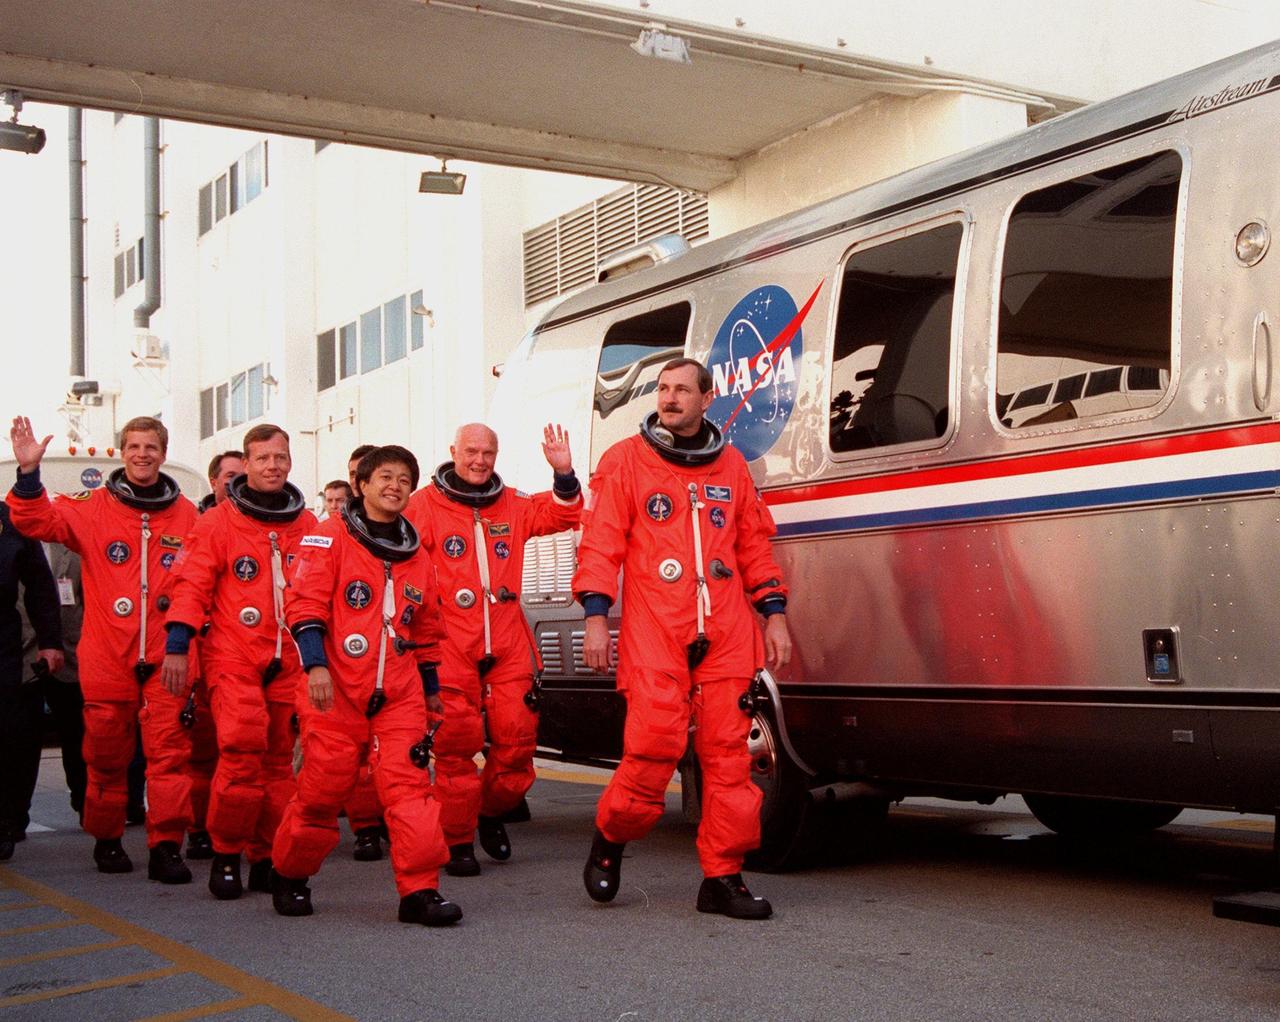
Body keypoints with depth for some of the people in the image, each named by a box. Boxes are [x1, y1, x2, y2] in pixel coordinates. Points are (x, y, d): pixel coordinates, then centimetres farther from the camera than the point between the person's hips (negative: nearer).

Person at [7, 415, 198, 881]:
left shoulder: (186, 515, 8)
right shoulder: (93, 508, 5)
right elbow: (38, 521, -6)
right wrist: (28, 473, -20)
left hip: (165, 655, 0)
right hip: (106, 655, 0)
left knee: (169, 749, -5)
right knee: (107, 751, 8)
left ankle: (166, 845, -1)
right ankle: (106, 839, 24)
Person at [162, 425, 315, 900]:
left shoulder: (308, 525, 11)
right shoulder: (218, 523, 1)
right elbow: (192, 586, -1)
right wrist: (176, 646, -9)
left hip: (289, 661, 4)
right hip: (233, 658, -4)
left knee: (280, 758, 5)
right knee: (242, 749, -17)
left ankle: (267, 858, 16)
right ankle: (226, 855, -3)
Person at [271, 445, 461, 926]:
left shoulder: (415, 555, 16)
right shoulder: (330, 537, 0)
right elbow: (305, 602, -8)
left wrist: (432, 689, 23)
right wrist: (315, 663, -18)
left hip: (398, 693, 4)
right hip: (336, 689, -4)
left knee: (410, 785, -8)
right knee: (324, 787, 2)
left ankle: (420, 890, -5)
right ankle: (290, 876, 24)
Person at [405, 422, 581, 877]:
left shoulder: (512, 505, 14)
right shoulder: (425, 505, 2)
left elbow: (563, 515, 11)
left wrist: (564, 474, -5)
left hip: (507, 643, 4)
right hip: (450, 645, -3)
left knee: (518, 735, -1)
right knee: (457, 742, -4)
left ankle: (492, 812, 24)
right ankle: (458, 841, 6)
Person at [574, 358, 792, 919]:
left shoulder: (732, 466, 17)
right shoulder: (625, 461, 8)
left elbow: (755, 547, 20)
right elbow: (601, 543, 2)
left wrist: (774, 614, 13)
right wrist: (595, 617, -6)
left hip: (725, 634, 3)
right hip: (652, 631, -3)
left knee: (728, 751, -1)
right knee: (654, 744, -12)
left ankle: (722, 877, 6)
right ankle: (610, 838, 14)